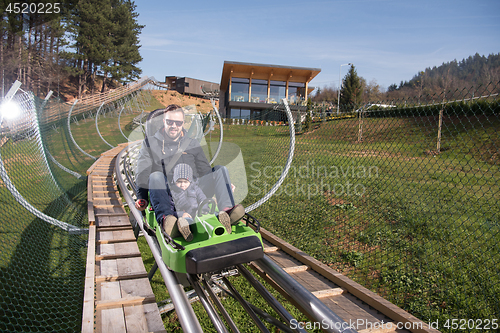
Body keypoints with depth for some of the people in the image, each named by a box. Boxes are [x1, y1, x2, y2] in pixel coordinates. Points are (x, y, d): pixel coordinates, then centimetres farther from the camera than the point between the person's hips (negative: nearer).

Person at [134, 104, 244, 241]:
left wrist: (223, 186, 1)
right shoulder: (150, 143, 16)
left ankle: (226, 211, -42)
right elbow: (142, 173, 8)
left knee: (220, 169, -16)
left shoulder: (192, 144, 22)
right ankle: (165, 218, -59)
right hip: (167, 196, -2)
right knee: (155, 176, -33)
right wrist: (142, 198, -8)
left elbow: (205, 170, 19)